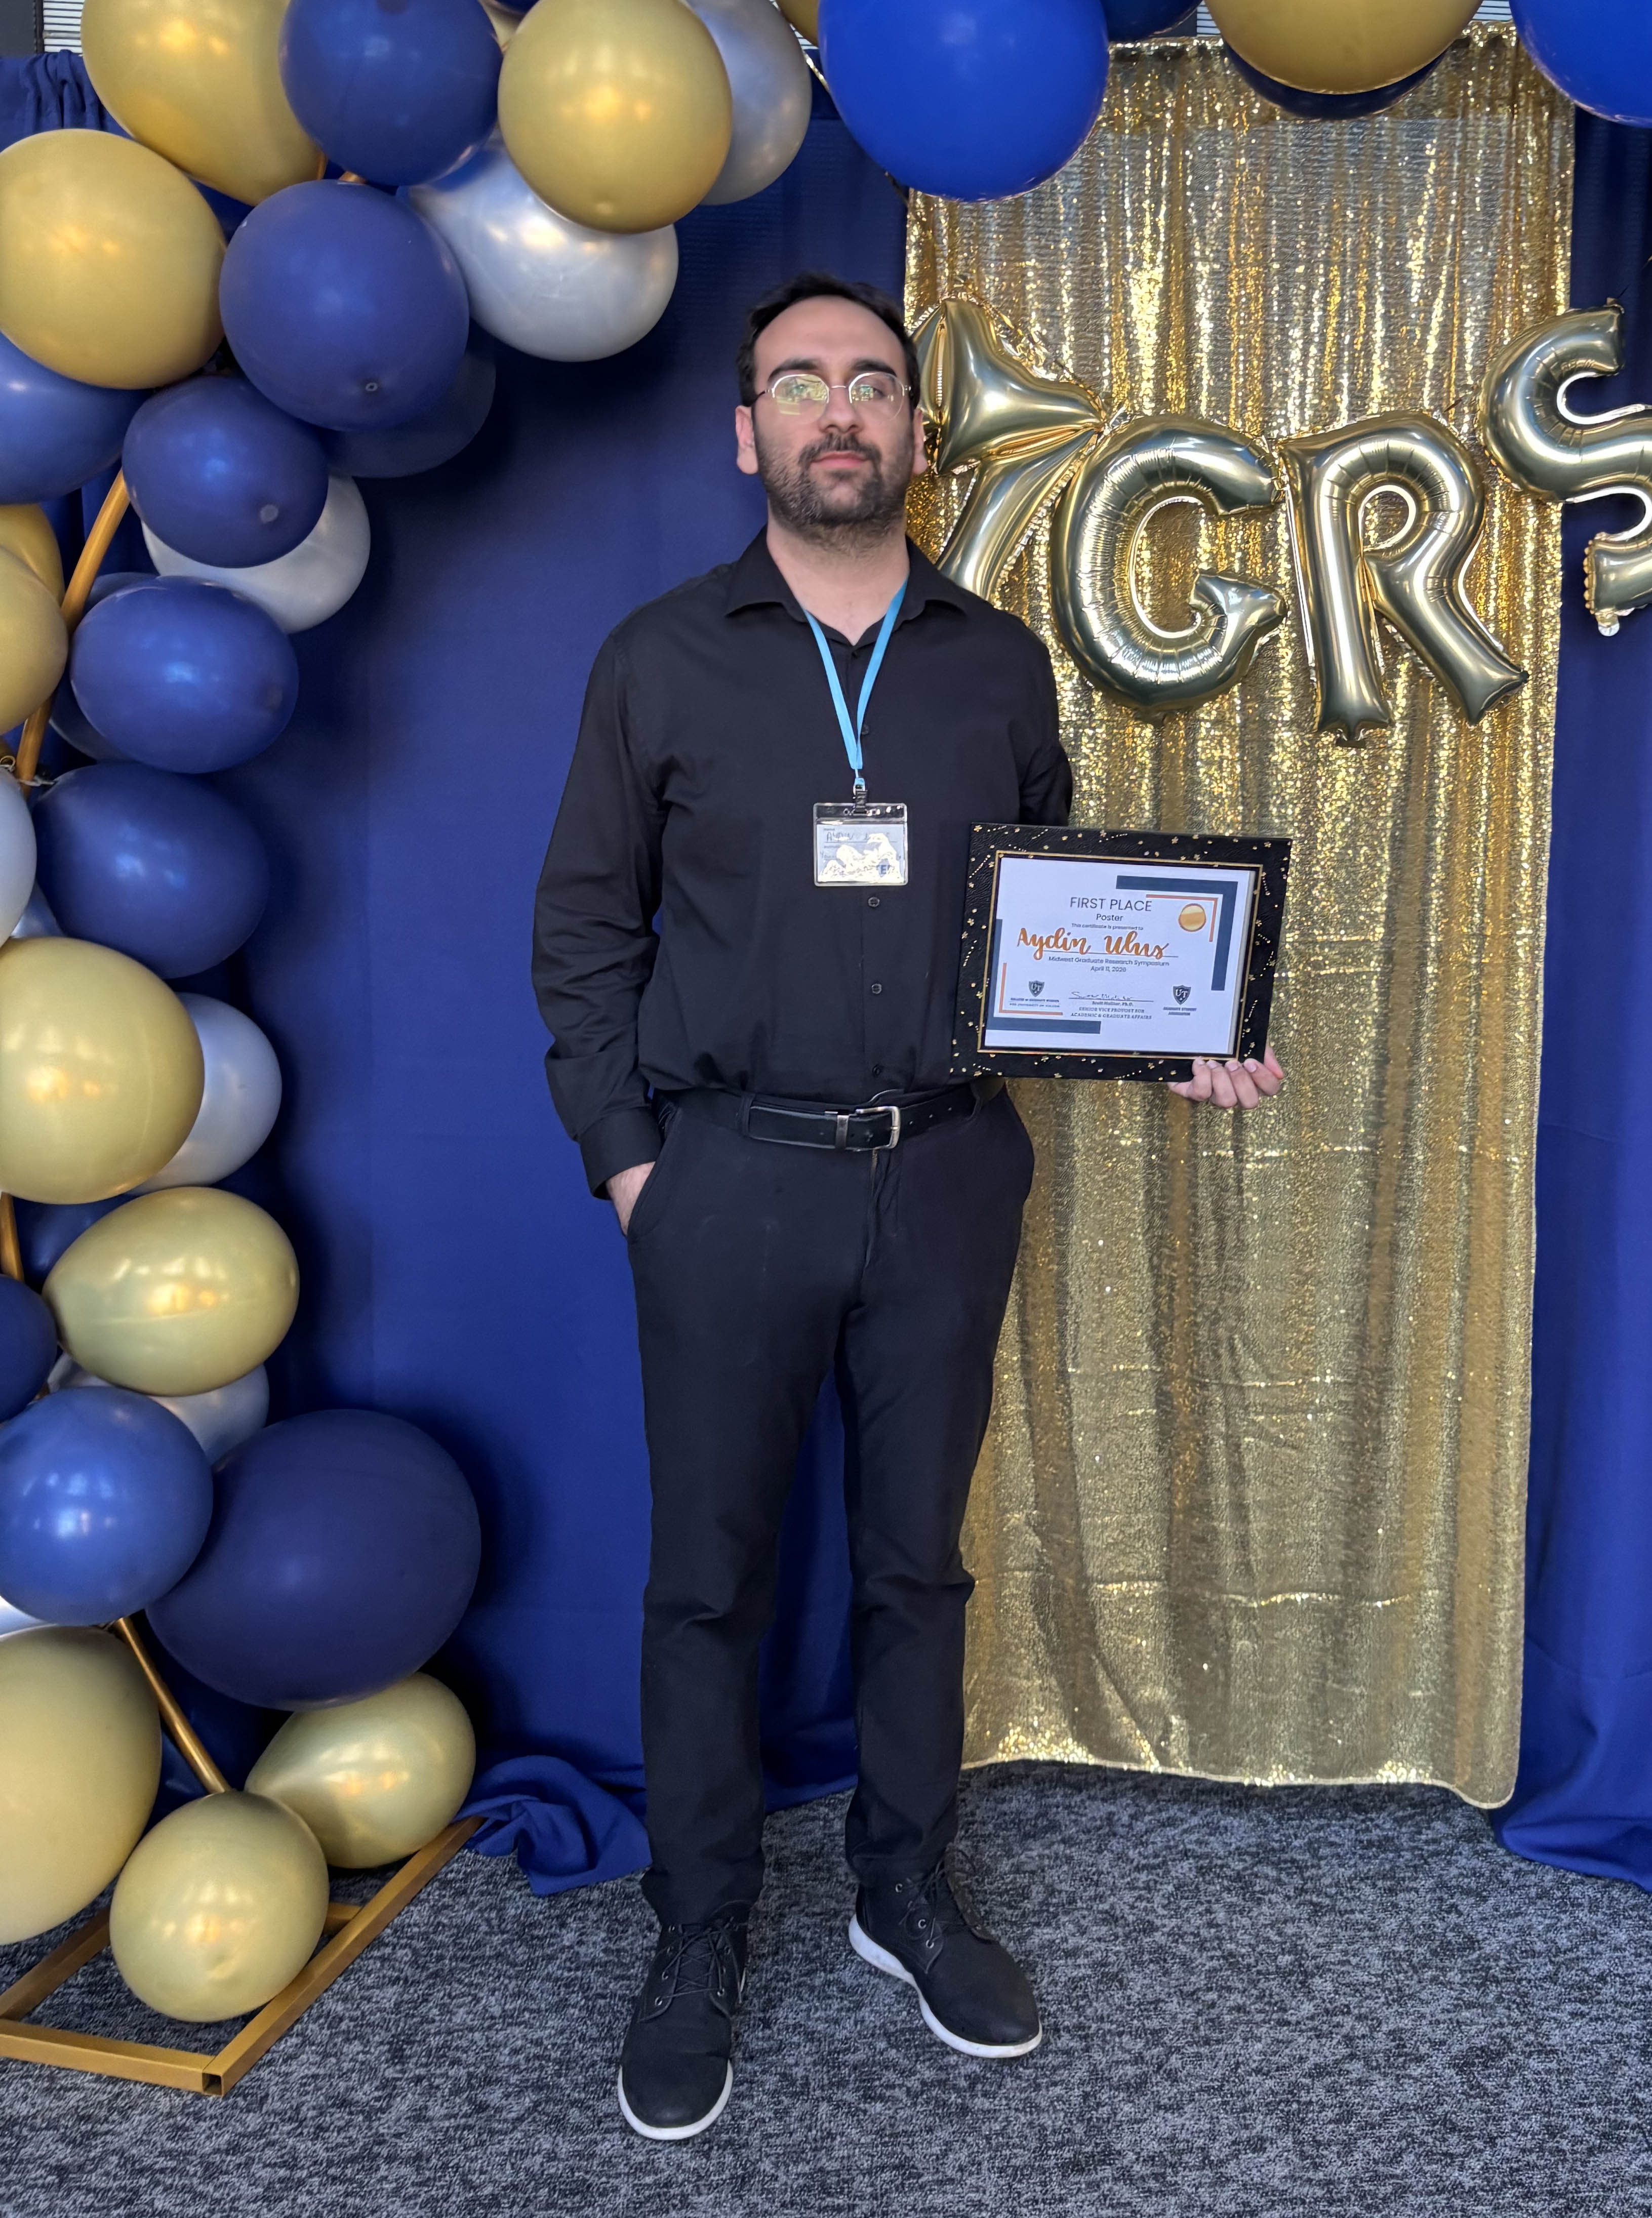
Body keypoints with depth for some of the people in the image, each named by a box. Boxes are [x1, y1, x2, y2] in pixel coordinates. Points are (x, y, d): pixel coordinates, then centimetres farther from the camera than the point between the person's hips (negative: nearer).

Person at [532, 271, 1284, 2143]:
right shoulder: (662, 661, 3)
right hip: (728, 1180, -1)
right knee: (708, 1575, 7)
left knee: (917, 1558, 13)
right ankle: (698, 1946, 24)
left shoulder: (999, 667, 8)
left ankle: (907, 1893, 33)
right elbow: (585, 932, 3)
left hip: (945, 1176, 2)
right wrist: (625, 1157, -5)